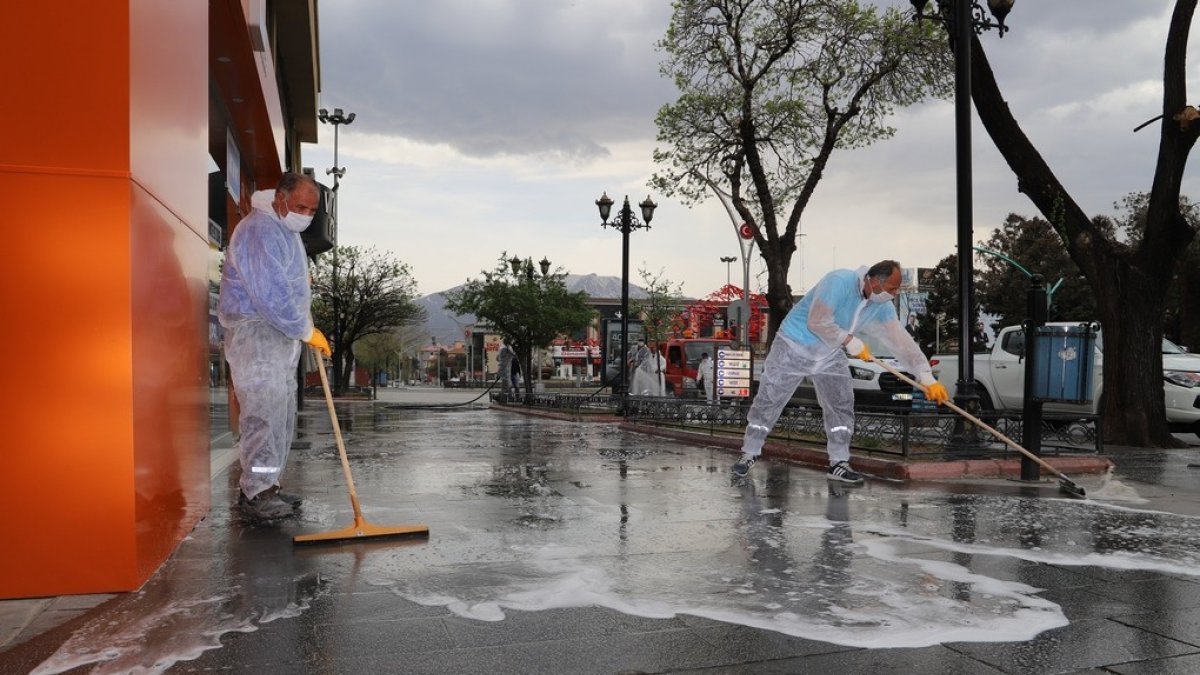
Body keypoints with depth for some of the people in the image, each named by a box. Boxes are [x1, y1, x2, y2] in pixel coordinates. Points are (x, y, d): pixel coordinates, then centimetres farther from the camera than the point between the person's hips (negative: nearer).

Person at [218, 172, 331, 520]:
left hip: (281, 333, 10)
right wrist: (307, 331, -16)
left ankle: (266, 486, 19)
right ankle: (257, 492, -3)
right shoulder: (260, 230, -18)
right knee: (264, 412, -10)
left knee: (282, 413, 11)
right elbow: (272, 296, -24)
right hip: (254, 331, -10)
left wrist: (303, 280, 16)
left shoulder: (287, 229, 15)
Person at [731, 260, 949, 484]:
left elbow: (901, 341, -8)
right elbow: (817, 322, -31)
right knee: (768, 401, -2)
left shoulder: (882, 306, -8)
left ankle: (839, 463, 11)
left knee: (842, 406, 1)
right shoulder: (839, 281, -29)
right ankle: (749, 454, 11)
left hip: (831, 354, 6)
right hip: (794, 346, -6)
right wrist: (850, 341, -22)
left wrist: (928, 379, -13)